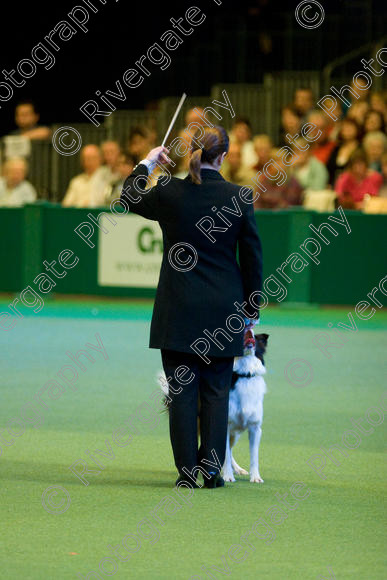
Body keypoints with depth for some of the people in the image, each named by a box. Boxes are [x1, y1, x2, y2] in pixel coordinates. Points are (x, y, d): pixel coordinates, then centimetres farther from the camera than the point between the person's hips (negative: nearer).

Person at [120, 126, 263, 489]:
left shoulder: (169, 192, -8)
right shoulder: (240, 197, -6)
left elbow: (129, 200, 15)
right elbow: (252, 256, 2)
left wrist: (147, 163, 28)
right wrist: (252, 305, 13)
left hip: (179, 309, 0)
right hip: (223, 310, 1)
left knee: (182, 391, 4)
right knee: (216, 391, 8)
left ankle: (187, 470, 2)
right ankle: (212, 469, 6)